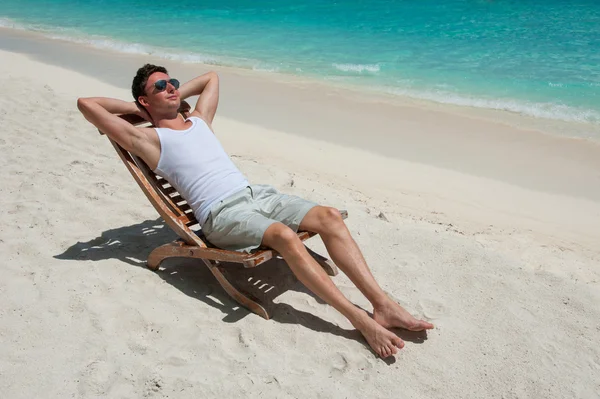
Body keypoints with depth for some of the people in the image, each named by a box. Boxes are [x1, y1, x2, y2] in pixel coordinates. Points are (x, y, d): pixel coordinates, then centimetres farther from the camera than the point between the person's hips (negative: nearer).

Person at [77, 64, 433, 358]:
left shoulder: (199, 120, 26)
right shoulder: (150, 138, 6)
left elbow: (212, 77, 44)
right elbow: (86, 104, 2)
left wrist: (176, 97, 31)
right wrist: (135, 108, 15)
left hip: (256, 193, 7)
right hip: (221, 213, -7)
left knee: (329, 216, -14)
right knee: (284, 235, -34)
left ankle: (383, 305, -18)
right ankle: (360, 320, -29)